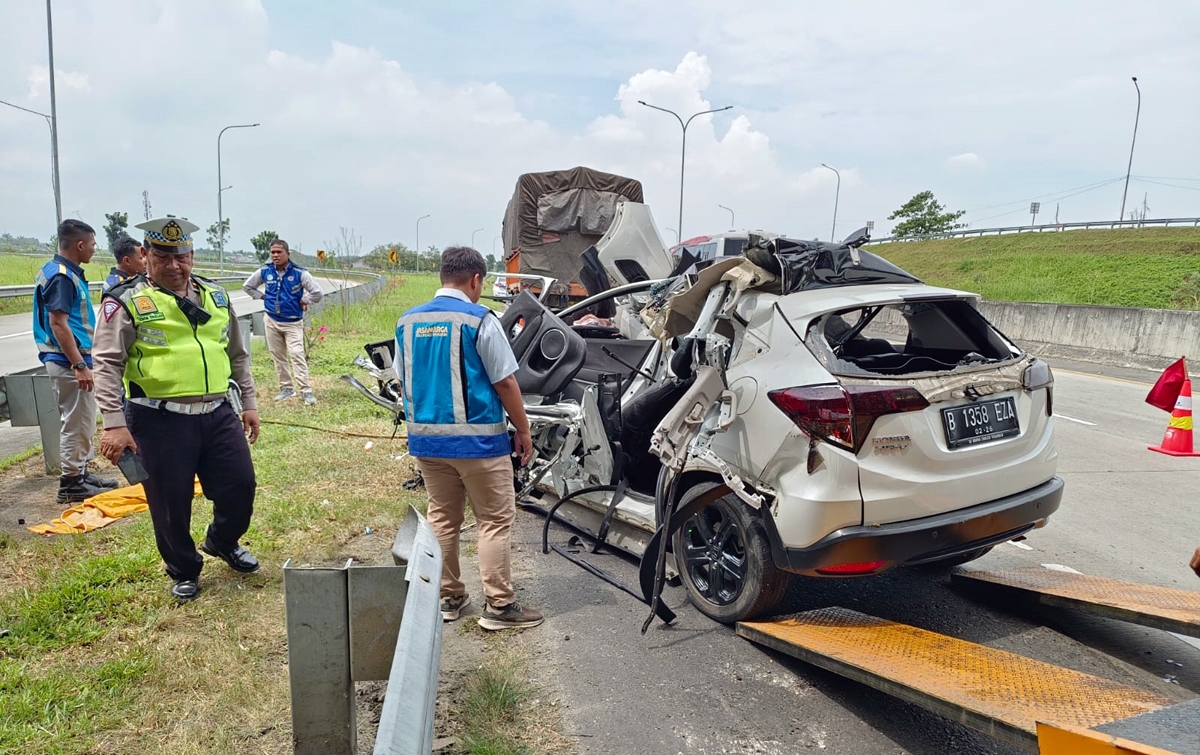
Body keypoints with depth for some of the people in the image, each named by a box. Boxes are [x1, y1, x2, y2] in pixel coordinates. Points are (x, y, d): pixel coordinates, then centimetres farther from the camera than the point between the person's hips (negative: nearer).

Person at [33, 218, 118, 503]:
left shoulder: (69, 273, 13)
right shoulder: (60, 275, -16)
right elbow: (58, 324, -21)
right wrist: (79, 365, -23)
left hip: (75, 359, 10)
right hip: (68, 362, -10)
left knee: (84, 421, 16)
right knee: (75, 423, -2)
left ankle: (81, 474, 26)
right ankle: (71, 483, 6)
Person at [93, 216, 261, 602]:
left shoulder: (215, 296, 12)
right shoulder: (126, 301, -4)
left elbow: (237, 354, 18)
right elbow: (107, 364, -8)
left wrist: (248, 403, 16)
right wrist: (114, 423, -15)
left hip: (218, 413, 4)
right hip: (160, 421, -4)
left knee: (240, 485, 8)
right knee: (171, 501, 6)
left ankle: (222, 542, 38)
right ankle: (184, 570, 30)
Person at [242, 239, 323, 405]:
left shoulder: (299, 273, -11)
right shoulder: (265, 272, 0)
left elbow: (317, 293, -10)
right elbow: (247, 286, 16)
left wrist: (303, 301, -7)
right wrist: (263, 297, 6)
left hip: (293, 323, -4)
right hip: (272, 321, 4)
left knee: (297, 355, -13)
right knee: (278, 356, 10)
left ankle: (306, 391, -12)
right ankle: (286, 388, 21)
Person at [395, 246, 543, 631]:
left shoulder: (407, 321, 6)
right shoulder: (479, 320, -13)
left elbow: (403, 382, 13)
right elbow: (505, 382, -11)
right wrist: (523, 430, 0)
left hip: (425, 438, 6)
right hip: (476, 439, -6)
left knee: (441, 519, 16)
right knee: (495, 520, 4)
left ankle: (448, 597, 26)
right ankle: (499, 605, 8)